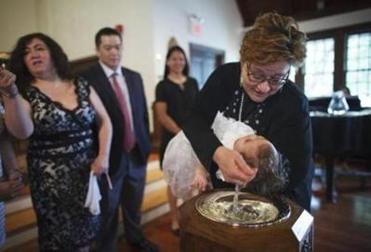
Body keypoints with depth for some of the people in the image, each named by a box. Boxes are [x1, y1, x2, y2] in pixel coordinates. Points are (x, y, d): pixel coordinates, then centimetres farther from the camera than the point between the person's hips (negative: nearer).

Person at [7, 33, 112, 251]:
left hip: (88, 171, 2)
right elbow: (23, 132, -19)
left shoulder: (81, 85, 2)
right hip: (51, 179, -1)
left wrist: (103, 156, -8)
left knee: (87, 229, 13)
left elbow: (104, 121, 3)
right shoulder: (25, 93, -3)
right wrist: (12, 93, -30)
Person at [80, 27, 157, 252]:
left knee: (134, 204, 23)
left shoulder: (135, 77, 7)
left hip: (137, 152, 5)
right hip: (109, 155, -5)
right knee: (108, 210, 14)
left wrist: (146, 144, 9)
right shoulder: (86, 79, -11)